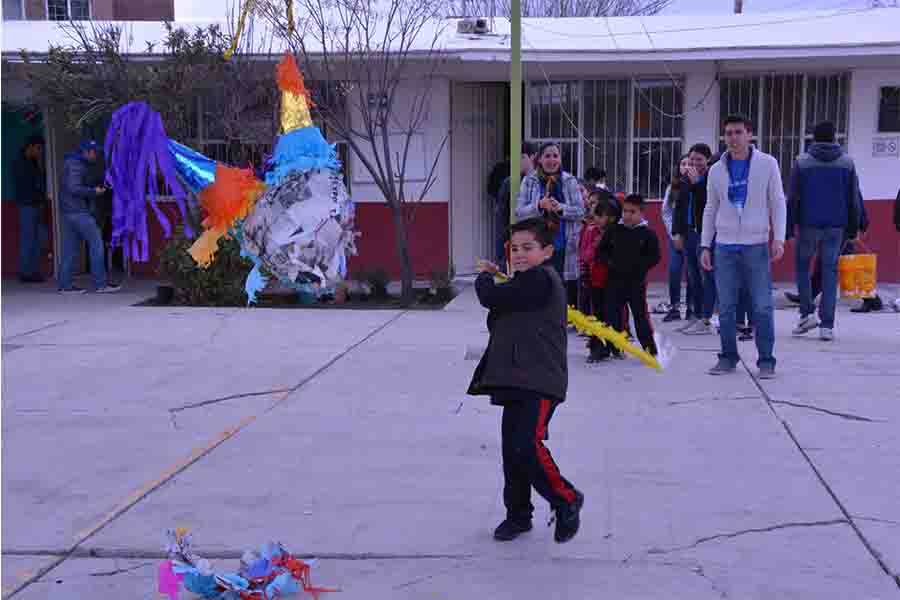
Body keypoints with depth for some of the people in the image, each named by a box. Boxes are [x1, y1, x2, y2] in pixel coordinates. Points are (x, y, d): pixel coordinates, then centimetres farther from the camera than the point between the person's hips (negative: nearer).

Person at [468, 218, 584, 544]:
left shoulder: (540, 279, -12)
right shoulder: (528, 281, 20)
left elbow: (491, 297, -17)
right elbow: (498, 323, 23)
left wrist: (484, 277, 5)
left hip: (539, 383, -10)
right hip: (518, 382, 10)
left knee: (527, 446, -16)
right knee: (512, 448, 10)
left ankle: (566, 500, 4)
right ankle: (518, 514, 22)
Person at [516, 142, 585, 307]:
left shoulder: (570, 181, 5)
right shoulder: (529, 182, 5)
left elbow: (581, 211, 1)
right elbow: (519, 212, -1)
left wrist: (561, 208, -16)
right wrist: (539, 206, -18)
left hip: (565, 246, 0)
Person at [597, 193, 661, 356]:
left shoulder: (647, 233, -3)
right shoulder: (614, 231, 5)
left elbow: (655, 257, -6)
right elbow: (601, 250, 10)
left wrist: (637, 265, -15)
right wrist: (609, 261, -6)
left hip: (636, 281, -3)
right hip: (615, 279, 3)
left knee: (640, 314, 2)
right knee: (612, 313, 4)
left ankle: (649, 347, 12)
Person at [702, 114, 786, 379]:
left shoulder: (767, 164, -1)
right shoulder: (717, 170, 7)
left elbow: (778, 203, -1)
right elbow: (710, 210, 11)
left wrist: (779, 238, -11)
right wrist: (705, 246, 7)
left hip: (756, 245, -2)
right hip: (724, 246, 3)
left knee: (762, 307, -3)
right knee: (726, 307, 4)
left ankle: (766, 360, 7)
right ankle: (728, 357, 15)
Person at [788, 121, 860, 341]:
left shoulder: (802, 162, -1)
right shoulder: (847, 162, 5)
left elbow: (793, 198, -3)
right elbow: (854, 199, 5)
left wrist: (789, 227, 1)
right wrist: (853, 229, 11)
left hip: (808, 224, -1)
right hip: (836, 226, 2)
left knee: (802, 266, 15)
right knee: (830, 270, 4)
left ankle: (807, 313, 2)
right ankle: (827, 325, 0)